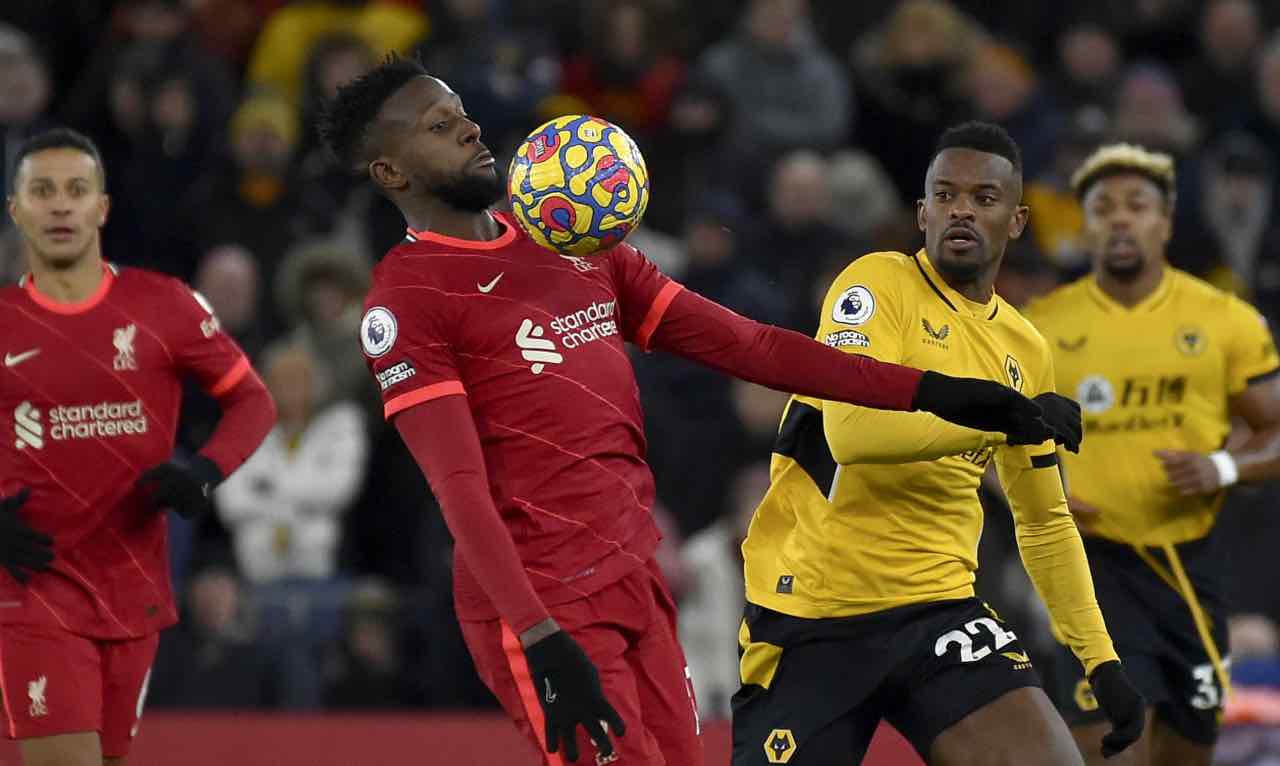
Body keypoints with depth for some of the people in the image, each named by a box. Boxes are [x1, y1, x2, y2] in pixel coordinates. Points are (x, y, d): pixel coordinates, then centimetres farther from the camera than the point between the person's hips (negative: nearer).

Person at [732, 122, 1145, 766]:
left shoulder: (1025, 350, 12)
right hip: (810, 618, -4)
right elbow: (851, 429, -24)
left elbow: (1045, 523, 22)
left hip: (937, 607, 4)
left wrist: (1100, 660, 17)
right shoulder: (881, 282, -6)